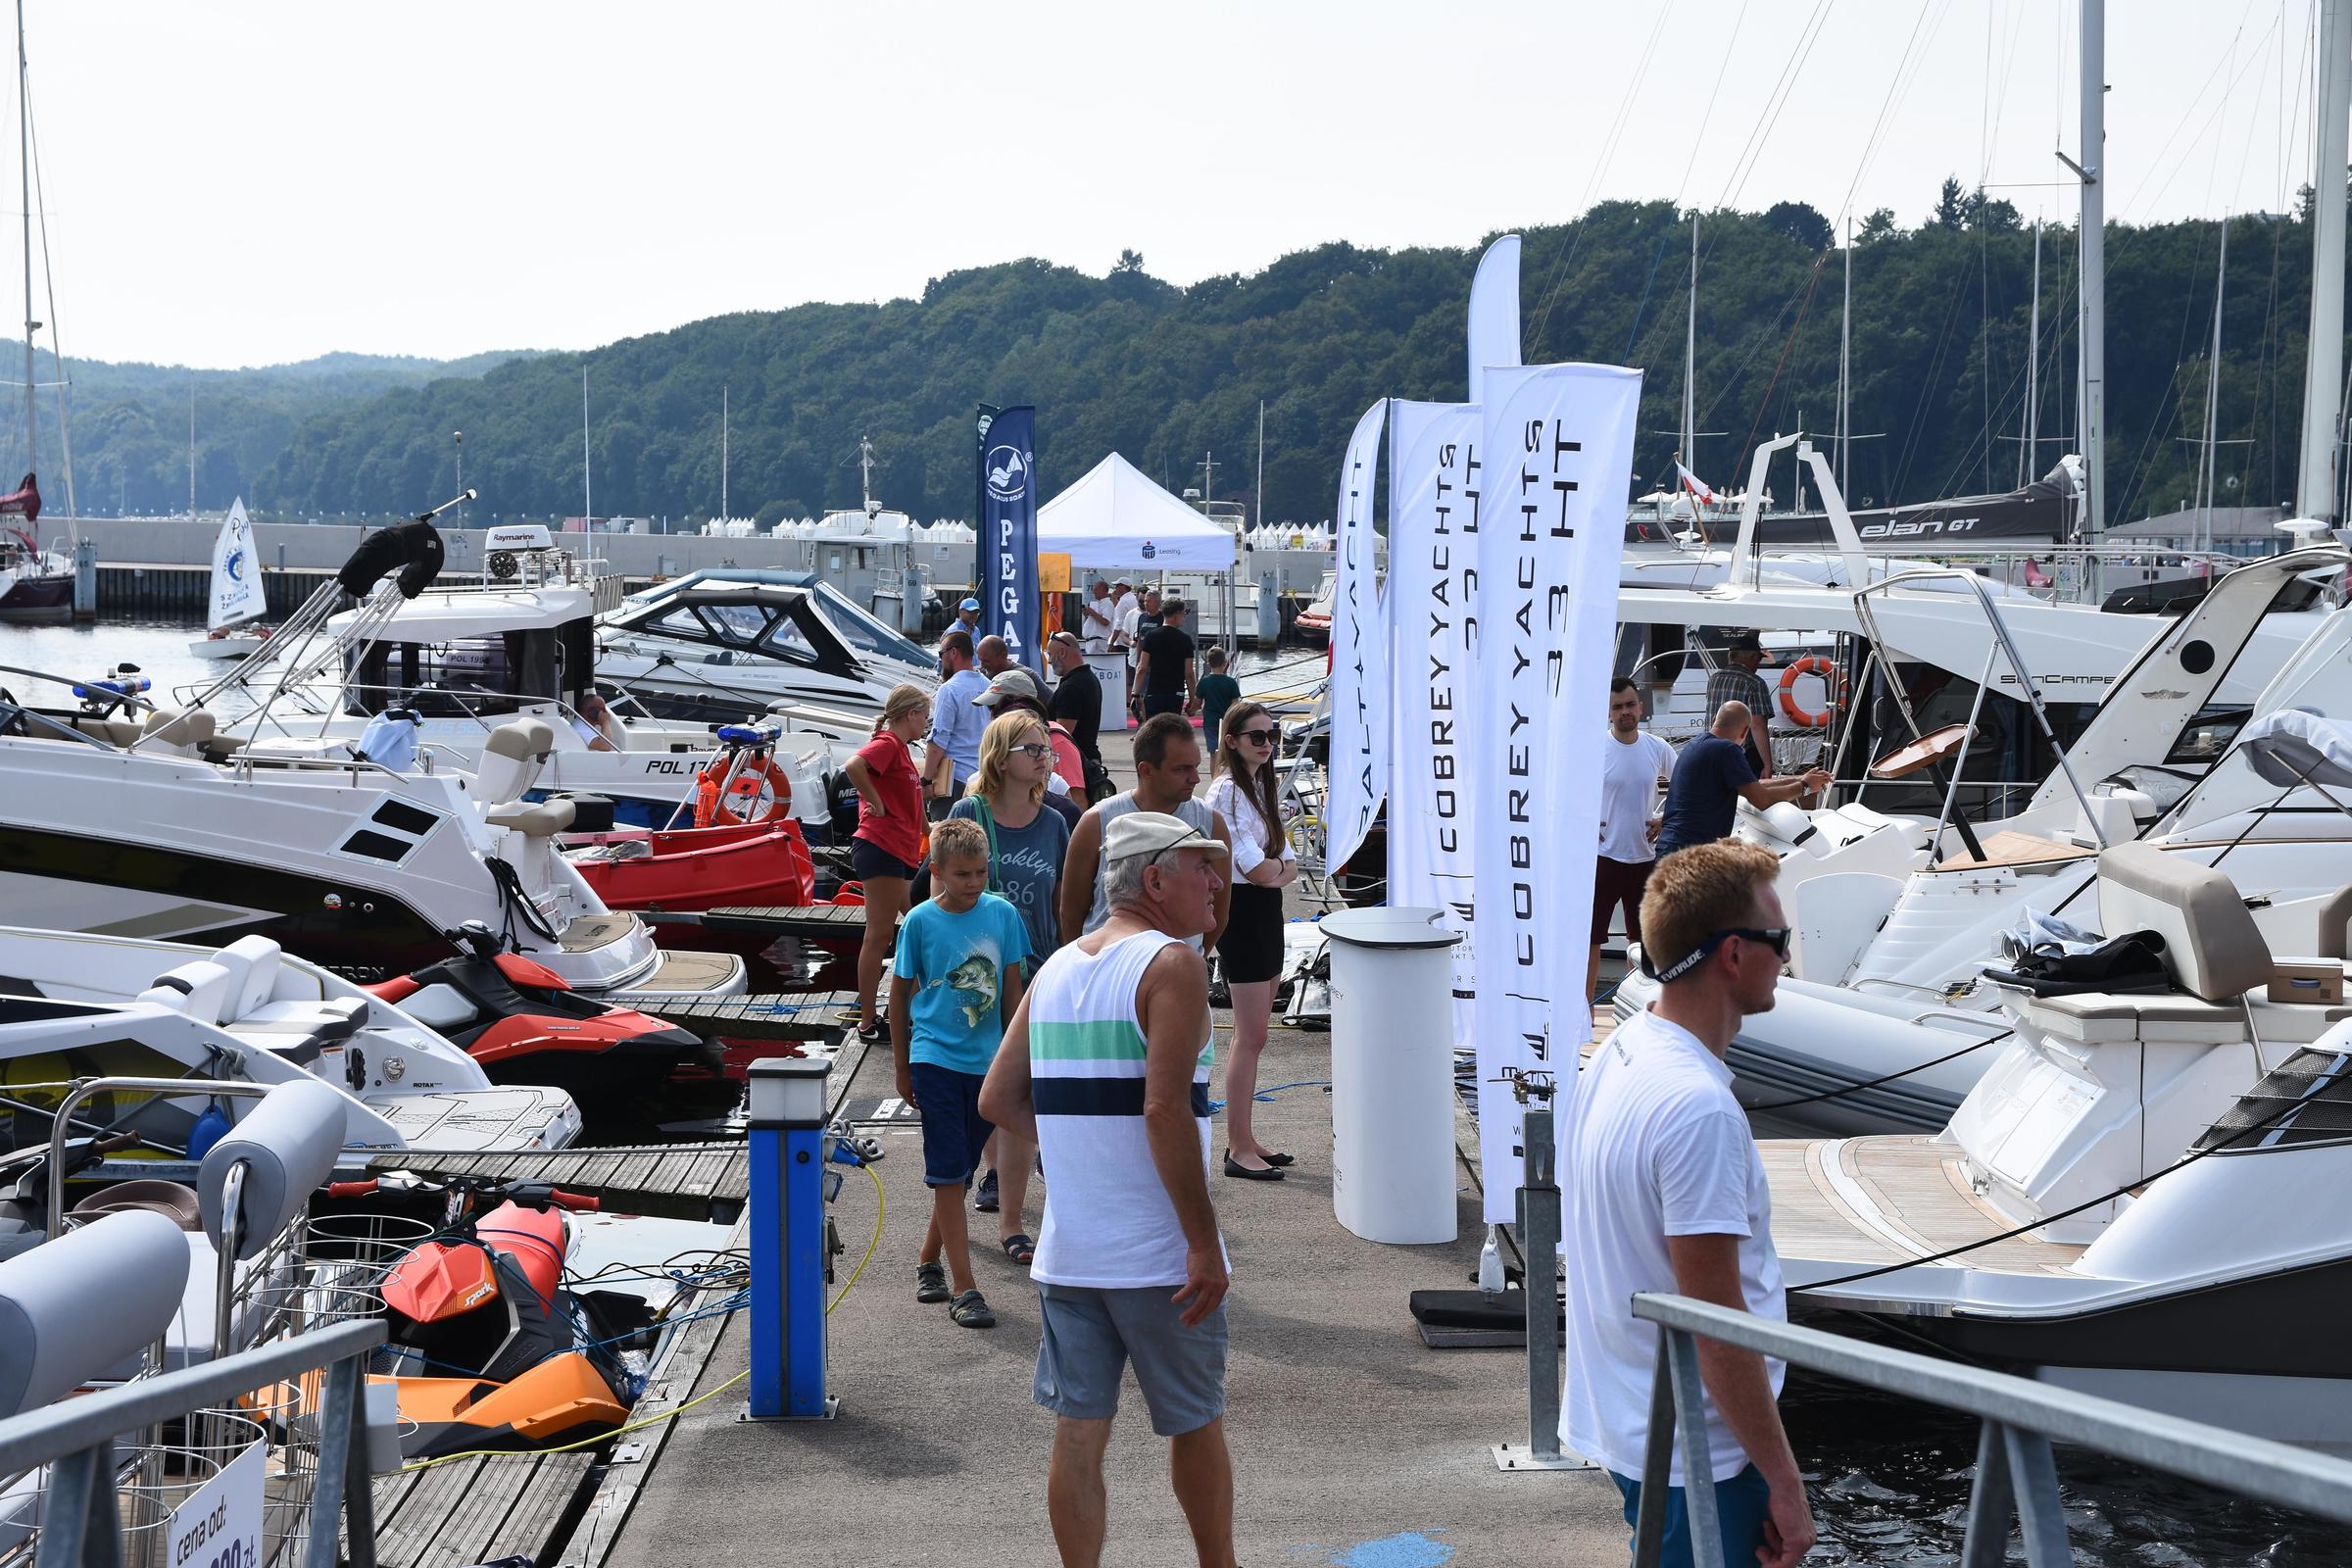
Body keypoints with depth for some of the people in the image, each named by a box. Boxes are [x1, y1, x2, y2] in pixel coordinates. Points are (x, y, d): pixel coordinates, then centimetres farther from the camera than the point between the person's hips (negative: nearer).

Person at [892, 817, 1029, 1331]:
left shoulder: (1002, 914, -2)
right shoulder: (920, 921, -7)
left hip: (986, 1061, 3)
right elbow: (900, 994, 2)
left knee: (962, 1170, 14)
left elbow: (1011, 989, 7)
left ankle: (928, 1260, 33)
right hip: (935, 1058, -3)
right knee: (948, 1172, -4)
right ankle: (963, 1288, -2)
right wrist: (902, 1068, 6)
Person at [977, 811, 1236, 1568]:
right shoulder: (1171, 964, -12)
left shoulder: (1055, 968, 10)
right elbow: (1165, 1110, -22)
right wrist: (1205, 1243, -19)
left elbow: (997, 1100, 10)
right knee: (1195, 1424, 13)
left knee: (1077, 1433, 7)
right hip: (1158, 1255, -5)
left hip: (1067, 1253, 6)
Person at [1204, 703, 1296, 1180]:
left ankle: (1244, 1138, 21)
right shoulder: (1227, 791, -15)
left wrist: (1274, 868, -11)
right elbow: (1258, 869, -20)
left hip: (1266, 912, 9)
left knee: (1252, 1034, 13)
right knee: (1251, 1036, -6)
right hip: (1242, 913, -9)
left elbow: (1289, 865, 10)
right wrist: (1279, 864, 0)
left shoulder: (1264, 788, 14)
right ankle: (1238, 1150, 0)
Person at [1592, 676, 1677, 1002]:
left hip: (1645, 856, 4)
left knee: (1642, 939, 15)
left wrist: (1664, 819, 3)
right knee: (1590, 938, -4)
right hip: (1603, 856, -4)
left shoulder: (1658, 749, 1)